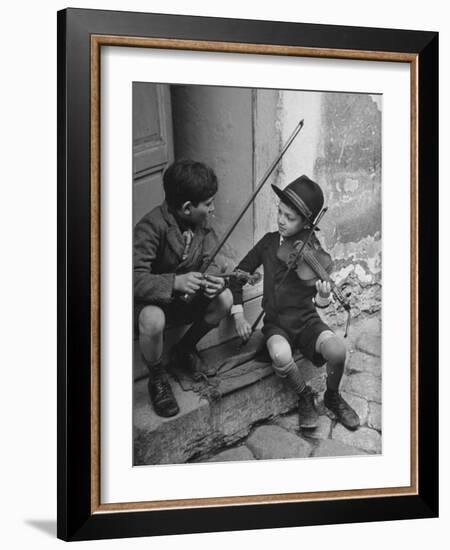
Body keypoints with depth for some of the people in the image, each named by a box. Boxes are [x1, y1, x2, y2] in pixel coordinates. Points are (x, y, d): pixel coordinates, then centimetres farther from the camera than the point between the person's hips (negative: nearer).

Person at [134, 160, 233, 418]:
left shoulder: (203, 225, -9)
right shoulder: (151, 227, -30)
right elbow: (135, 279, -36)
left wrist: (217, 282, -31)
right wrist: (175, 282, -50)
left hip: (185, 299, 6)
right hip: (150, 300, -6)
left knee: (225, 299, -18)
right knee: (153, 319, -38)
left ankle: (185, 349, 10)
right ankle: (157, 377, -6)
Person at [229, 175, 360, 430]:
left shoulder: (312, 250, -7)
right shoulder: (269, 242, 0)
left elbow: (318, 302, -10)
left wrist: (324, 296, -34)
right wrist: (238, 314, 0)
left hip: (306, 320, -1)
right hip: (276, 323, 1)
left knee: (337, 350, -31)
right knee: (280, 355, -34)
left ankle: (333, 396, 4)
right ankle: (305, 397, -1)